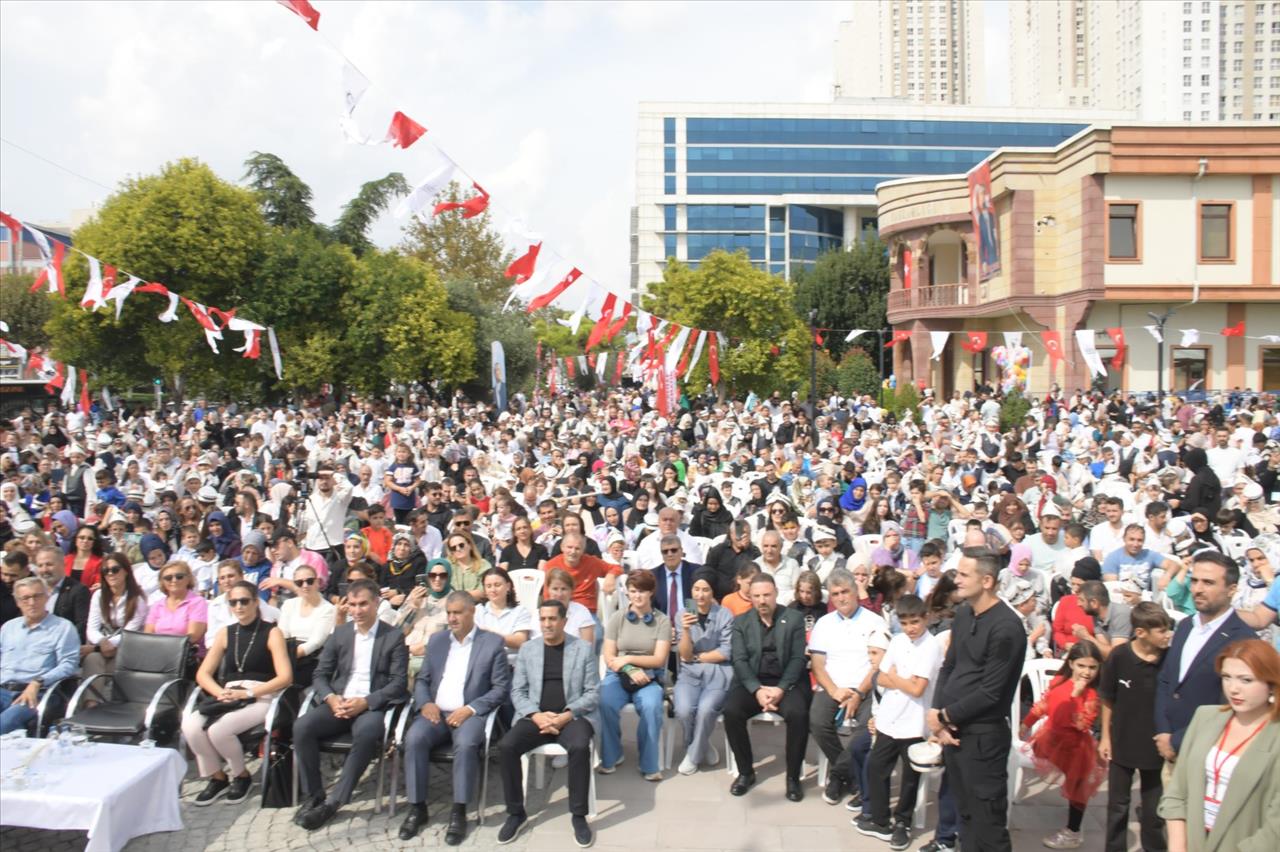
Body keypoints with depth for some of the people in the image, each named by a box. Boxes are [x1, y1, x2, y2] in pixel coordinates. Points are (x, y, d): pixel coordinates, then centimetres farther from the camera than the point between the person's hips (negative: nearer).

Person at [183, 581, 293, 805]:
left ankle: (241, 776, 0)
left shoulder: (271, 633, 0)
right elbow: (203, 674, 10)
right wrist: (221, 693, -11)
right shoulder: (225, 634, 14)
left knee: (218, 728, -29)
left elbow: (285, 677, -8)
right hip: (228, 698, 5)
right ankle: (217, 777, -1)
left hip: (261, 698, -5)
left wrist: (248, 693, -17)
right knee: (190, 725, -23)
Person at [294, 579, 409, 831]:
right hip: (339, 703, 4)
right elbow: (320, 675, 12)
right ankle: (313, 796, -9)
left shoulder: (394, 637, 1)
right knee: (302, 726, -24)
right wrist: (331, 698, -10)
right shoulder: (340, 634, 13)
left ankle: (334, 801, -25)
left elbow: (399, 683, -5)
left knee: (367, 733, -37)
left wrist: (365, 702, -18)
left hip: (373, 705, -4)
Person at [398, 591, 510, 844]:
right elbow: (421, 679, 16)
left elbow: (501, 688, -2)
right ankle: (417, 807, -16)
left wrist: (470, 709, -14)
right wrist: (425, 703, -6)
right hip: (436, 712, 3)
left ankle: (459, 811, -22)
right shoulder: (436, 640, 16)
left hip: (470, 714, -3)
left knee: (465, 743, -35)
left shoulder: (493, 642, 2)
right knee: (414, 738, -28)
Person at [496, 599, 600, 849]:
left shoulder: (583, 648, 4)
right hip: (536, 717, 2)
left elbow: (593, 693, 1)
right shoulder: (527, 648, 10)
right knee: (506, 746, -25)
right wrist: (536, 715, -12)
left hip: (572, 717, -2)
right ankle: (516, 813, -7)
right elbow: (517, 691, 7)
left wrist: (567, 715, -15)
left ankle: (578, 816, -16)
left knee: (580, 747, -34)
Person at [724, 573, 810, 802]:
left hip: (785, 682, -1)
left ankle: (793, 776, -10)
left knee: (798, 713, -31)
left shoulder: (794, 619, 5)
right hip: (751, 683, 1)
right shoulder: (740, 622, 9)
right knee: (731, 711, -27)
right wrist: (757, 690, -18)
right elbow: (740, 660, -1)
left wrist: (781, 689, -18)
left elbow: (797, 659, -3)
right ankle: (746, 772, -5)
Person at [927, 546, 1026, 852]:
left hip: (983, 735, -7)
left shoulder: (1006, 628, -18)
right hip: (952, 727, 7)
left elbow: (989, 692, -17)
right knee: (965, 814, 18)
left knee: (987, 823, 2)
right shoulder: (963, 613, 6)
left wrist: (944, 716, -9)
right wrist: (937, 715, -2)